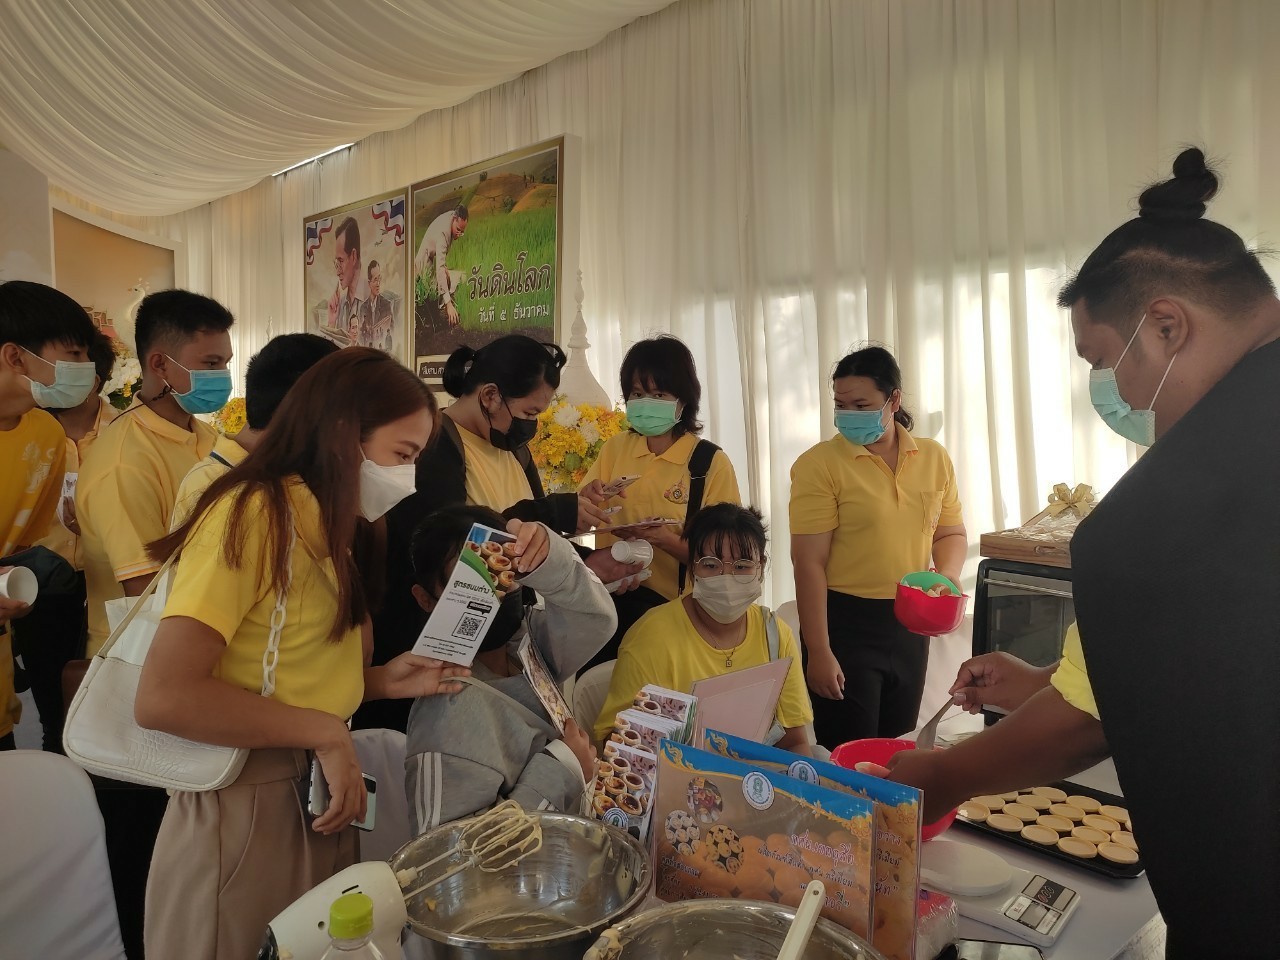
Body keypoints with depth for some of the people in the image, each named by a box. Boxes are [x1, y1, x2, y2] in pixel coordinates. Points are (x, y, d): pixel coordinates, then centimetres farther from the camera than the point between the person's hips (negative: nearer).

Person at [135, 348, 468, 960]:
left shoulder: (325, 526, 9)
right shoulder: (253, 514, -19)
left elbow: (297, 671, 9)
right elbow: (161, 698, -26)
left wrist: (380, 681, -4)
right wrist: (325, 734, -21)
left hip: (316, 802, 9)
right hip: (245, 812, -8)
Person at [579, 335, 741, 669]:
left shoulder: (710, 462, -9)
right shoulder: (614, 449, 3)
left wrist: (671, 542, -26)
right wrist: (586, 500, -15)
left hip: (671, 608, -3)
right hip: (609, 601, 3)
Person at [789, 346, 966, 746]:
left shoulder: (934, 458, 3)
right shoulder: (819, 464, -12)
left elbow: (951, 533, 15)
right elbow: (809, 563, -14)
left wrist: (947, 575, -7)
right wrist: (818, 651, -16)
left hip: (910, 623, 5)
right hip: (844, 622, -5)